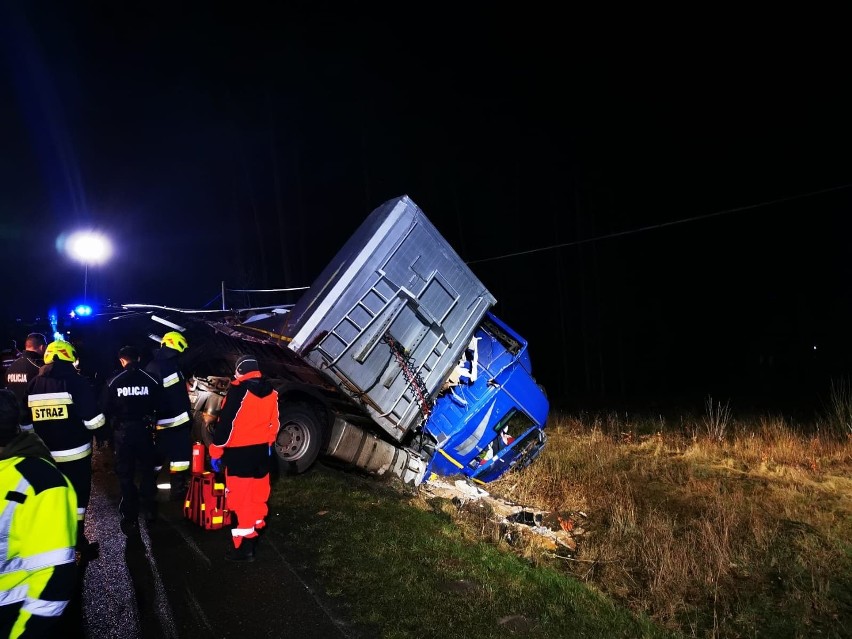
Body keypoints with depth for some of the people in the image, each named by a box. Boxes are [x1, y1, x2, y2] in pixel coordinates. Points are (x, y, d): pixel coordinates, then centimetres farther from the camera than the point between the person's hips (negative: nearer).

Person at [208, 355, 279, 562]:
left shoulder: (238, 391, -16)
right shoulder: (271, 391, 6)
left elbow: (225, 424, -16)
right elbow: (274, 422, 14)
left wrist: (216, 451, -8)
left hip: (239, 452, -7)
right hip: (261, 450, 7)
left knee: (240, 496, -2)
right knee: (258, 491, 22)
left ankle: (245, 546, 0)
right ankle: (257, 523, 39)